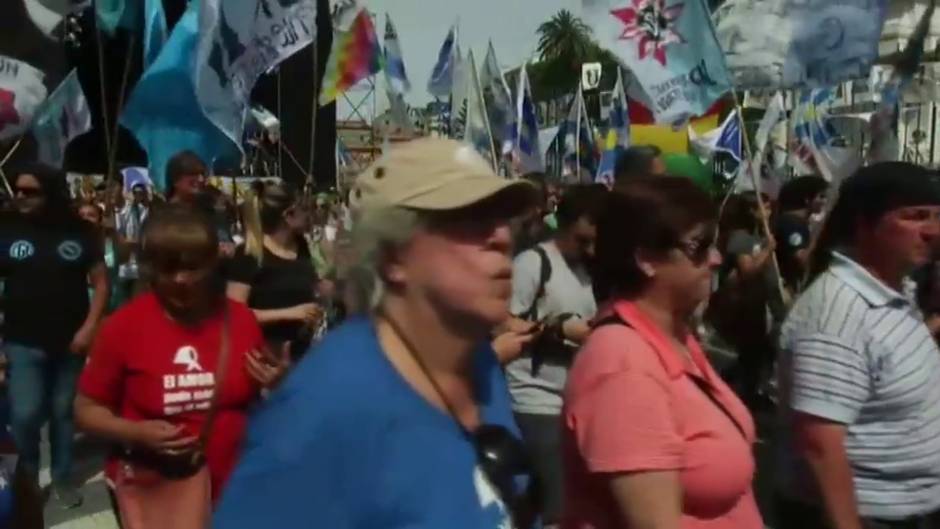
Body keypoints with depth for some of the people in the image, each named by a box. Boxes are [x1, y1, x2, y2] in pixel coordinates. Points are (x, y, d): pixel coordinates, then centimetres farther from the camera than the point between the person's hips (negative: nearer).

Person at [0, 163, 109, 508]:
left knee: (63, 412, 11)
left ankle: (62, 478, 28)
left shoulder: (80, 232, -2)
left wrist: (89, 327, -8)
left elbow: (100, 282, 1)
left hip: (70, 341, 1)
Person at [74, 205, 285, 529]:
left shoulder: (240, 320, -5)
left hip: (233, 483, 3)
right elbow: (86, 410, -3)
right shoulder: (124, 326, -11)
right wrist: (136, 433, -19)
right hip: (152, 487, -2)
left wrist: (275, 386, -13)